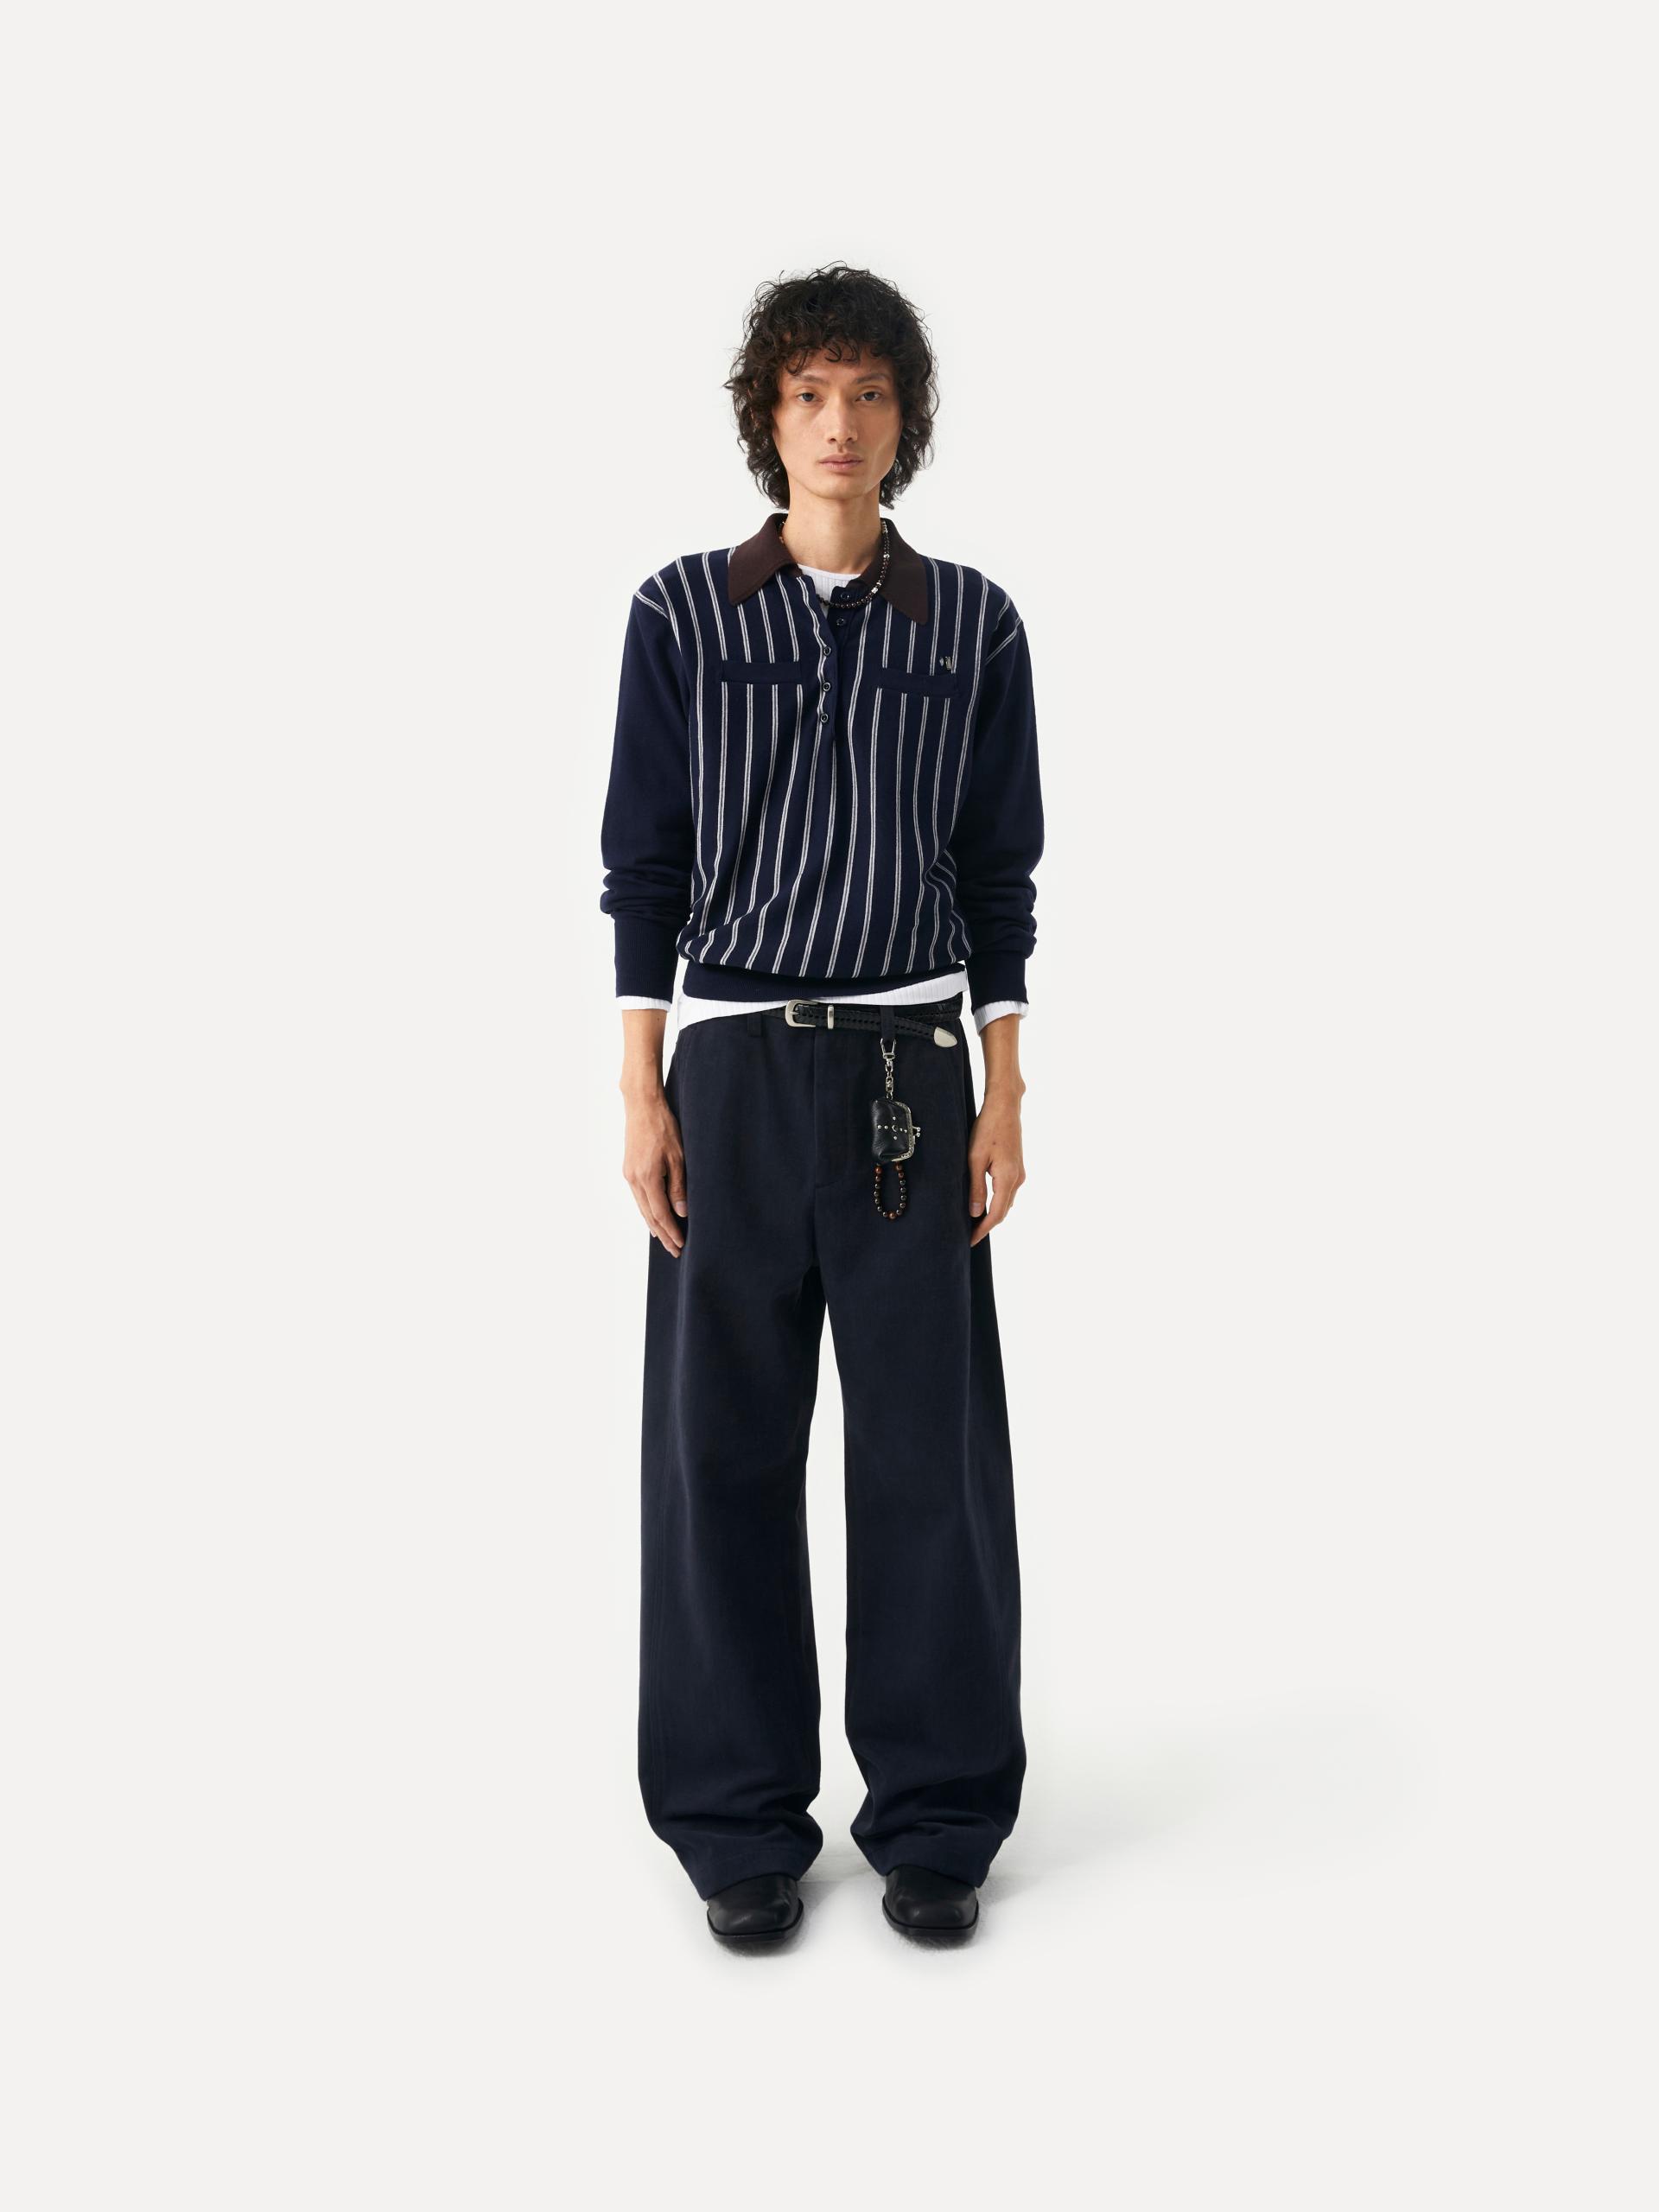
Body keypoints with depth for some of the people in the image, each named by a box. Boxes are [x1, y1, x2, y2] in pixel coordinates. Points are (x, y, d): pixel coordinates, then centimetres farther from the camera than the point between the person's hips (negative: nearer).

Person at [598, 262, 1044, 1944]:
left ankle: (935, 1819, 19)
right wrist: (640, 1094, -3)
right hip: (735, 1065, 0)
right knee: (726, 1441, 4)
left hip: (912, 1069, 1)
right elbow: (643, 864, 3)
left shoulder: (973, 624, 6)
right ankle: (741, 1825, 19)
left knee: (931, 1442, 3)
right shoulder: (683, 614, 4)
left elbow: (999, 874, 7)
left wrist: (1003, 1098, 1)